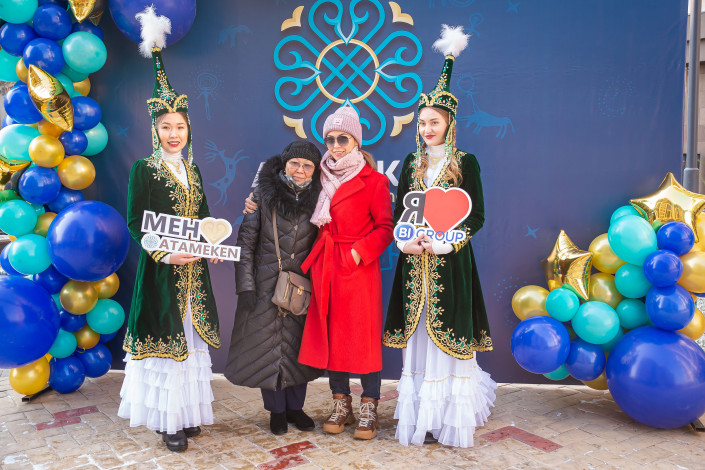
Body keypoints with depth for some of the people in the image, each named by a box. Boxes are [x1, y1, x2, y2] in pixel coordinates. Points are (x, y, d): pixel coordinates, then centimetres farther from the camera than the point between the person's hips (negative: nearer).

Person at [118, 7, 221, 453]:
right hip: (160, 271, -6)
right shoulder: (144, 169, -5)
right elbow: (135, 223, -9)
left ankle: (188, 410, 23)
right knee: (166, 339, 0)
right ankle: (168, 420, 10)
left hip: (193, 269, 6)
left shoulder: (191, 169, 13)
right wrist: (165, 254, -20)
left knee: (191, 338, 11)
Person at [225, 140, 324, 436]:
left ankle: (295, 406, 28)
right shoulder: (263, 194, -5)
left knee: (298, 346, 10)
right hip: (266, 286, -2)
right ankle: (276, 409, 24)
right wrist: (245, 287, -9)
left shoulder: (317, 199, 1)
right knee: (267, 345, 6)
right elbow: (246, 242, -5)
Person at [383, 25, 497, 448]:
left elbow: (477, 216, -4)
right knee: (419, 336, 7)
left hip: (451, 263, -3)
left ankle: (451, 419, 14)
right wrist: (406, 241, -8)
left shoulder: (465, 162, -1)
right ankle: (420, 417, 18)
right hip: (415, 264, 4)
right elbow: (398, 212, 11)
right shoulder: (412, 163, 11)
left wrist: (444, 243, -16)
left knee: (448, 334, 0)